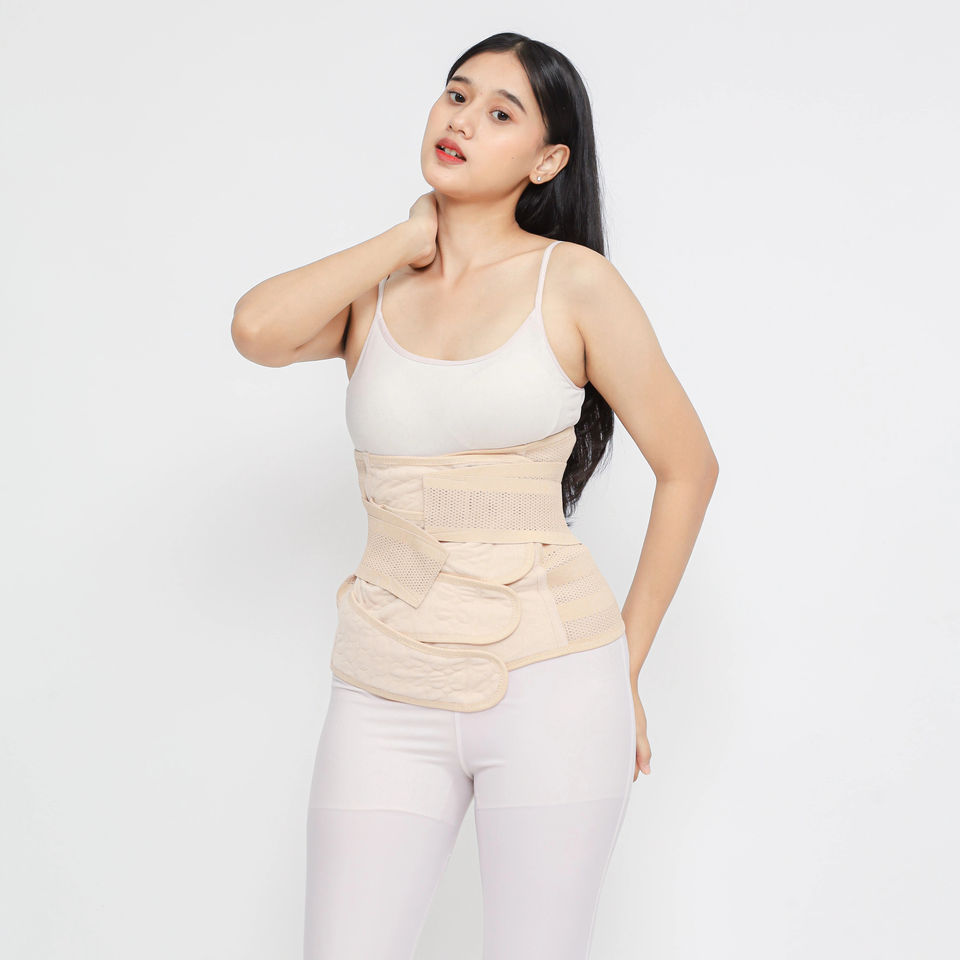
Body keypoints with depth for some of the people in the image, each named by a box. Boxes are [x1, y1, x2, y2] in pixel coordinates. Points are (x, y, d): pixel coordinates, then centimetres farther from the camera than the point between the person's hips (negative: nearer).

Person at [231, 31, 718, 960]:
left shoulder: (574, 281, -2)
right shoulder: (370, 288, 7)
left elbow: (688, 467, 3)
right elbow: (257, 329, -14)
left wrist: (625, 670, 4)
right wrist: (410, 239, -2)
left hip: (548, 683, -2)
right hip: (387, 694, 3)